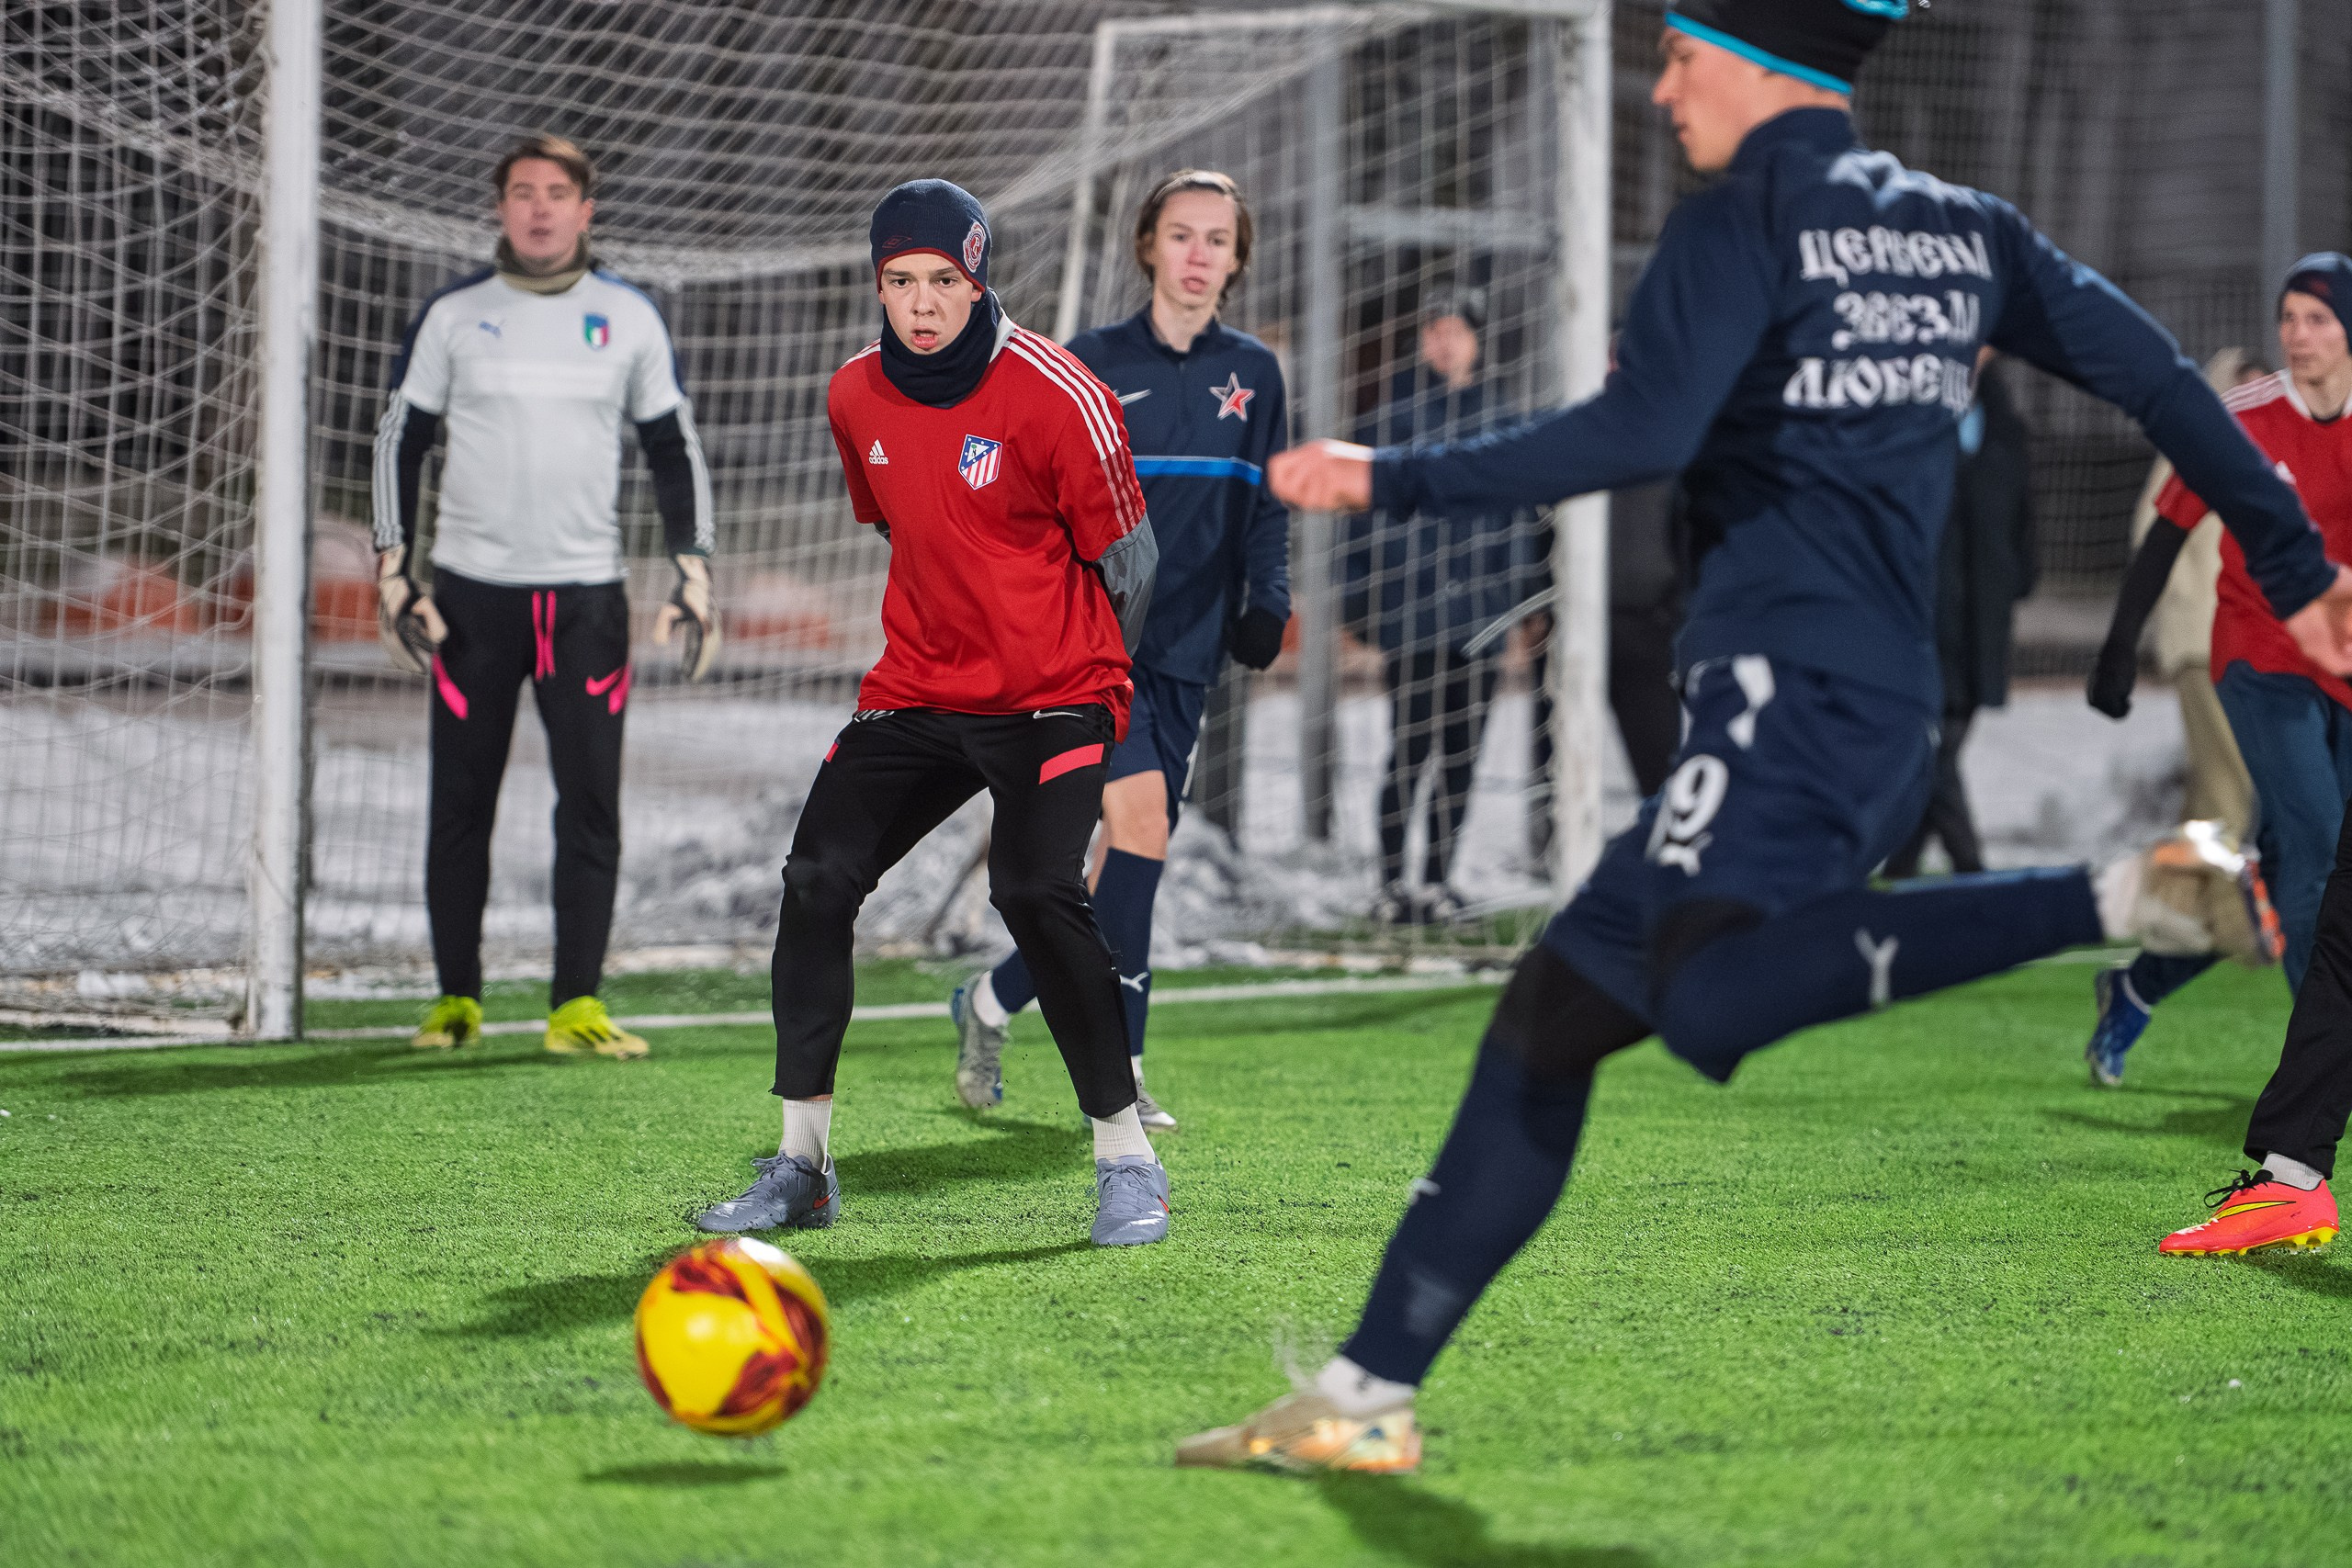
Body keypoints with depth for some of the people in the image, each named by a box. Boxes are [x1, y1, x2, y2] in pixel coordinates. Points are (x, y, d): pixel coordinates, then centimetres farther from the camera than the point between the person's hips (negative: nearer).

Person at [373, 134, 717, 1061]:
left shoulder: (629, 318, 7)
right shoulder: (453, 316, 3)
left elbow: (675, 447, 12)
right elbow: (400, 440, 7)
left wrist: (694, 576, 3)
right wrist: (394, 573, -2)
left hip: (586, 595, 1)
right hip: (471, 594, -1)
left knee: (592, 803, -5)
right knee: (461, 803, 3)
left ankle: (576, 1006, -1)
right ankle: (456, 1000, 13)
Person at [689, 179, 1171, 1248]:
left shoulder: (1056, 396, -15)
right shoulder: (855, 397, 2)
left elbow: (1125, 558, -4)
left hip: (1054, 698, -5)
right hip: (916, 694, 5)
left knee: (1037, 892, -24)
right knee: (816, 878, -8)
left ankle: (1126, 1161, -10)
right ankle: (800, 1166, 2)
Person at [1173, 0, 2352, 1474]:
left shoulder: (1746, 220, -4)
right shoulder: (1960, 229, 19)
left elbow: (1642, 432, -17)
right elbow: (2156, 374, 18)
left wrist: (1391, 478, -11)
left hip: (1790, 691, -9)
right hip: (1889, 725, 9)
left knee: (1709, 998, -29)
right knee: (1550, 1019, 8)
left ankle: (2118, 898, -26)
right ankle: (1365, 1398, 7)